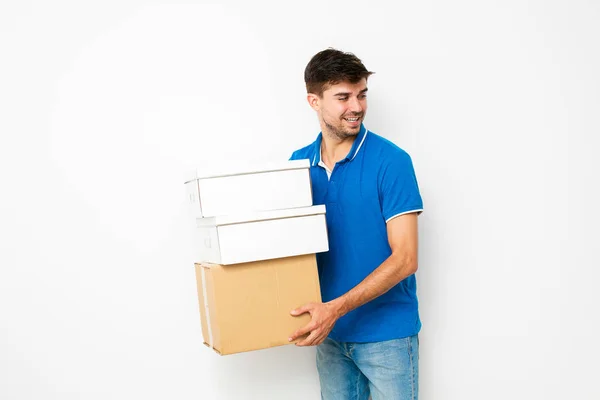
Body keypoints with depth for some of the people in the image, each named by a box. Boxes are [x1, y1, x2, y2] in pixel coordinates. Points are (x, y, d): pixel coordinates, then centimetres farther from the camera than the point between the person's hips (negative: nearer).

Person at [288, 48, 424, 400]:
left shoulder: (391, 161, -13)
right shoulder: (299, 163, 1)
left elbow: (404, 259, -16)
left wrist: (336, 308, -22)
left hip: (387, 333, -4)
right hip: (330, 332, 4)